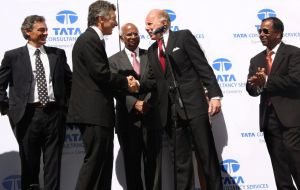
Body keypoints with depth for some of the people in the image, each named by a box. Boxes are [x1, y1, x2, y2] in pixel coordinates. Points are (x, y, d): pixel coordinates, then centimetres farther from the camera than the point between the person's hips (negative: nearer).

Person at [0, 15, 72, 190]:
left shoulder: (58, 54, 9)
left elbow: (70, 81, 17)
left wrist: (67, 105, 11)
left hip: (54, 114, 2)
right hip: (28, 115, -1)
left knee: (53, 164, 5)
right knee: (29, 164, 8)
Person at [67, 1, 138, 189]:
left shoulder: (92, 39, 19)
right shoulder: (89, 39, -12)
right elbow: (101, 74, -19)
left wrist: (124, 81, 4)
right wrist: (126, 82, -4)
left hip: (97, 112, 11)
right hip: (93, 112, -11)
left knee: (104, 162, 14)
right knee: (94, 161, -7)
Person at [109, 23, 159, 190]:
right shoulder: (114, 61, 6)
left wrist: (147, 103, -14)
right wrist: (134, 104, -19)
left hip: (151, 116, 1)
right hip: (128, 118, -1)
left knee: (152, 162, 5)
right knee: (132, 164, 7)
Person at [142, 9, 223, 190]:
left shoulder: (184, 36, 1)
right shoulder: (151, 51, 18)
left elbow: (203, 67, -5)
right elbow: (154, 81, 14)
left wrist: (215, 95, -13)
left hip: (194, 106, -5)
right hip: (171, 112, 5)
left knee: (207, 155, 1)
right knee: (181, 161, 8)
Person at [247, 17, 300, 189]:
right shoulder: (256, 60, 17)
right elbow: (251, 88, 9)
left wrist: (266, 81, -14)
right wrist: (257, 84, -14)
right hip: (268, 117, 6)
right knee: (279, 165, 9)